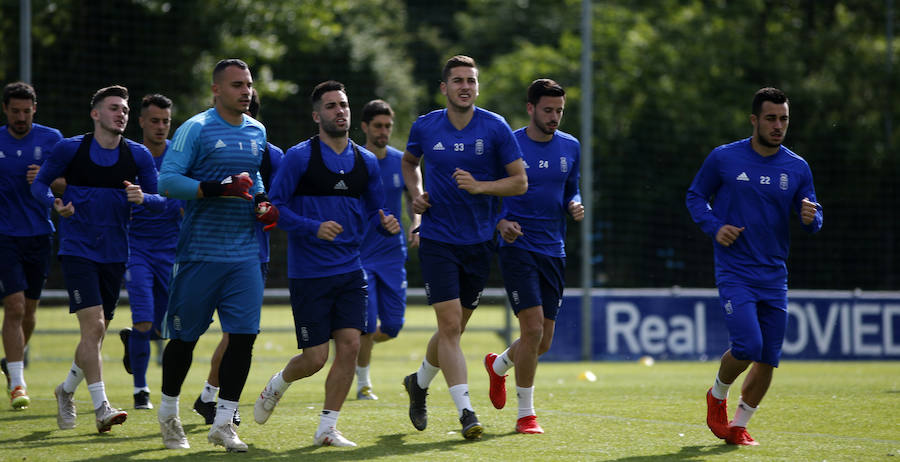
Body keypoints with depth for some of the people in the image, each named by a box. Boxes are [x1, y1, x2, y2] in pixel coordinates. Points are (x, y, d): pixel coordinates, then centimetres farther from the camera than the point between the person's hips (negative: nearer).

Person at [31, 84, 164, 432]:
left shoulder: (138, 155, 2)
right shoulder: (70, 149, -5)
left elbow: (161, 202, 6)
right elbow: (40, 184, 5)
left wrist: (143, 198, -17)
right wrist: (56, 204, -16)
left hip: (115, 253, 4)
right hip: (77, 249, -4)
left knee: (97, 333, 11)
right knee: (93, 327, -16)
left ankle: (66, 390, 35)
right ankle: (101, 408, -15)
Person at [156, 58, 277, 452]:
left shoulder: (256, 132, 12)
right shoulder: (195, 129, -8)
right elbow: (167, 180, -14)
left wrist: (262, 203, 9)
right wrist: (217, 189, -23)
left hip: (244, 253, 5)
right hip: (199, 252, -5)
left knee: (244, 334, -6)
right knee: (185, 336, 4)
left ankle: (223, 422, 1)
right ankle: (168, 413, 23)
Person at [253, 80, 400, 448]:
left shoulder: (366, 162, 9)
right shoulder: (299, 157, -7)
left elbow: (374, 210, 18)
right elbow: (274, 207, -9)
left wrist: (386, 224, -5)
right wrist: (314, 228, -22)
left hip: (350, 270, 5)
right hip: (308, 274, -4)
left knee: (349, 345, -7)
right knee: (315, 357, -4)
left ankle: (327, 428, 4)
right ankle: (277, 385, 29)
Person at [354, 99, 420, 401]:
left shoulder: (402, 162, 5)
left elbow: (415, 201, 16)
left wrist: (416, 227, -2)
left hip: (393, 254, 4)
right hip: (359, 255, -4)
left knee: (392, 327, 1)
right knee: (367, 325, -11)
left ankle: (353, 346, 32)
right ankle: (363, 384, 9)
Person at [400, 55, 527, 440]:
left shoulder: (495, 128, -4)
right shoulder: (425, 127, -1)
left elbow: (520, 181, -1)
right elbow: (409, 161, 21)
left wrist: (480, 186, -17)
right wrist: (416, 195, 3)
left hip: (479, 242, 2)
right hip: (437, 239, -2)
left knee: (455, 329, 12)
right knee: (450, 323, -14)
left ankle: (419, 382, 39)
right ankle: (465, 411, -14)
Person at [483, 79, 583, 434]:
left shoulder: (570, 147, 8)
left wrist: (575, 206, -3)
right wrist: (501, 222, -18)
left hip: (553, 251, 5)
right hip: (517, 245, -5)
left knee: (543, 343, 7)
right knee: (533, 327, -16)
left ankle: (498, 365, 40)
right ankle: (526, 414, -3)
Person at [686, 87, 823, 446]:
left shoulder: (797, 168, 5)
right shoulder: (724, 158, -2)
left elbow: (812, 219, 11)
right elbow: (695, 196, 8)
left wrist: (811, 218, -14)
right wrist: (714, 226, -9)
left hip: (774, 277, 4)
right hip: (735, 273, -4)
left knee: (768, 359, 2)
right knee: (748, 346, -19)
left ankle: (738, 426, 20)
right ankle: (717, 396, 12)